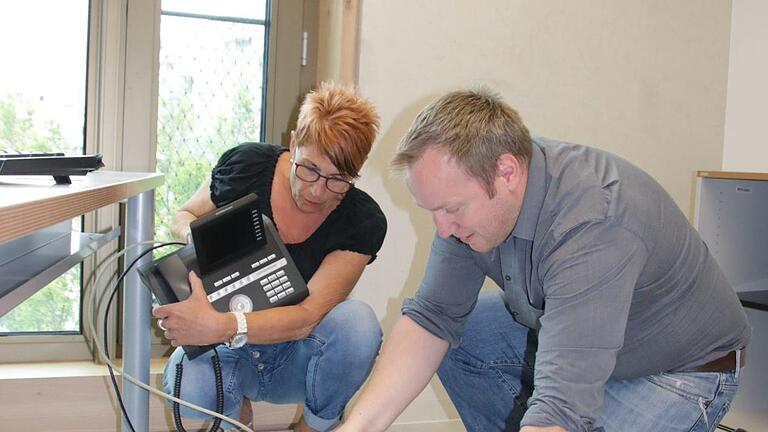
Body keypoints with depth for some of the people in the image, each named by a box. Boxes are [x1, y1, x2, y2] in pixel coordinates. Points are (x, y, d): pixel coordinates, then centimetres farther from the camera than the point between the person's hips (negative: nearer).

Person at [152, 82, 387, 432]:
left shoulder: (363, 221, -17)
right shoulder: (246, 165, -12)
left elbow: (307, 316, -26)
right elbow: (184, 216, 7)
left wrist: (219, 327, -42)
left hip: (295, 357, 0)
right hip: (229, 351, 1)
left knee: (357, 323, -33)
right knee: (188, 390, -34)